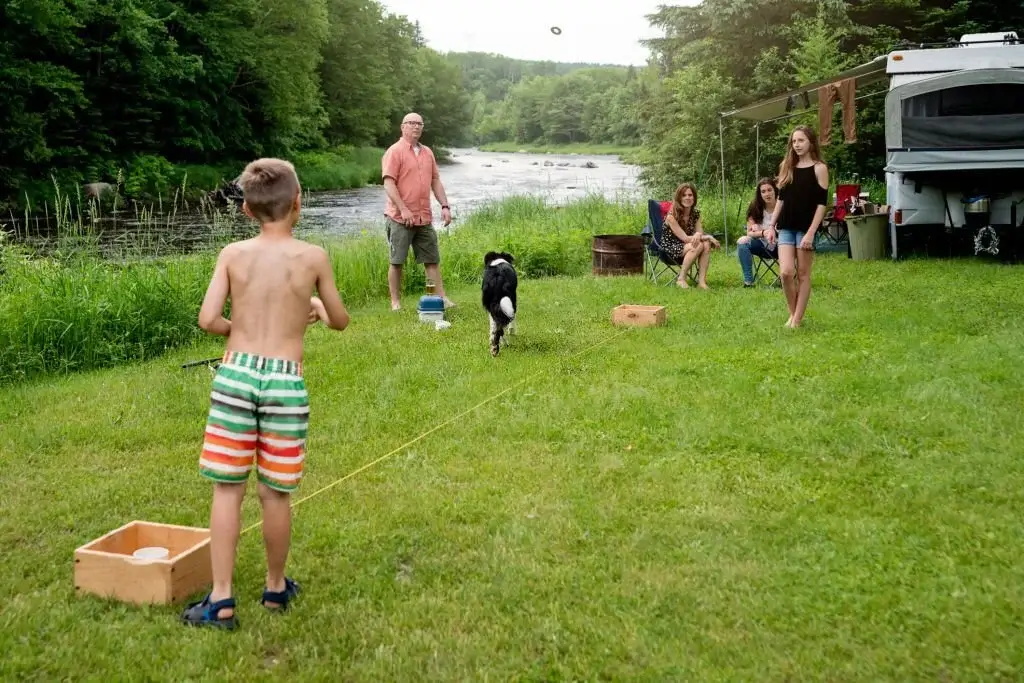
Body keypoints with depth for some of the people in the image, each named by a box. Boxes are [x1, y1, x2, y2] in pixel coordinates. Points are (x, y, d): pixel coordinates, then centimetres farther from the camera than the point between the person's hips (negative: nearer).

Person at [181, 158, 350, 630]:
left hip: (236, 374, 1)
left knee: (227, 488, 8)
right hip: (285, 381, -1)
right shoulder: (313, 257, -1)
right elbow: (340, 322, 10)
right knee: (275, 493, 10)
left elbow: (208, 319, -6)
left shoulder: (233, 253, 1)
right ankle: (276, 587, 28)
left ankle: (221, 600, 8)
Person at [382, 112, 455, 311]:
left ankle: (442, 297, 11)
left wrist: (445, 206, 6)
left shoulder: (427, 152, 14)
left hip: (424, 218, 6)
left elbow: (436, 181, 17)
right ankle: (395, 302, 7)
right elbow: (389, 184, -13)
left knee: (432, 259, 7)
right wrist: (403, 209, -21)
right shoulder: (395, 152, -6)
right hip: (400, 218, -6)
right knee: (397, 261, 0)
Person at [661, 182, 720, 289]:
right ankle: (681, 279, -23)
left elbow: (700, 233, -6)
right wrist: (708, 237, -23)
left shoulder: (695, 213, 1)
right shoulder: (672, 215, -19)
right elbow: (684, 238, -22)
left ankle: (701, 280, -29)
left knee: (706, 245, -24)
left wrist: (698, 235, -32)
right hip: (670, 249, -6)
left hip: (686, 247, 6)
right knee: (698, 245, -31)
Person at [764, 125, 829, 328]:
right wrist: (772, 225, 8)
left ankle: (798, 318, 7)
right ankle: (792, 313, 11)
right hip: (785, 228, 4)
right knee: (786, 272, -7)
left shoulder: (819, 168, -4)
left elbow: (821, 203, -9)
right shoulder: (787, 167, 11)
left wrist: (811, 233, -16)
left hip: (806, 228, -4)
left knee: (803, 274, 2)